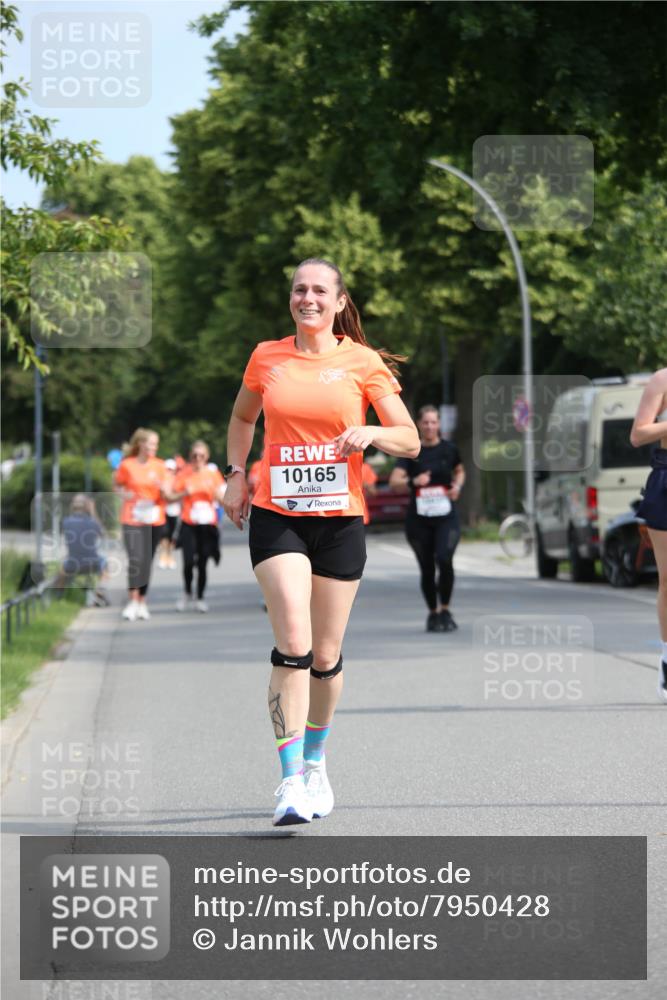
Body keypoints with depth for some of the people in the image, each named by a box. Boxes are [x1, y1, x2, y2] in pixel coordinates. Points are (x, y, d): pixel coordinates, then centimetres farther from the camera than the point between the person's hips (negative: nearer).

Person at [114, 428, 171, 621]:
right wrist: (123, 494, -10)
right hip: (132, 520, -2)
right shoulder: (127, 465, -1)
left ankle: (142, 602, 16)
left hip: (154, 520, 3)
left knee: (147, 561, 6)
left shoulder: (160, 466, 4)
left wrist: (162, 488, -18)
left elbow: (166, 496, 4)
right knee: (135, 559, -16)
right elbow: (116, 486, 12)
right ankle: (133, 602, -17)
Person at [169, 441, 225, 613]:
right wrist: (185, 493, -15)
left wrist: (215, 492, -14)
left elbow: (223, 499, 6)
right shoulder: (184, 474, 1)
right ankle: (187, 593, 12)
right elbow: (171, 496, 2)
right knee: (188, 561, -12)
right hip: (189, 524, -1)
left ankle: (200, 598, 16)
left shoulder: (213, 473, 5)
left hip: (207, 525, 1)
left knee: (202, 564, 1)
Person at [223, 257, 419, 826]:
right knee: (293, 646, -17)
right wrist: (236, 473, 11)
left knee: (326, 657, 7)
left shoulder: (362, 362, 0)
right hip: (276, 517, 0)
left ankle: (316, 763, 32)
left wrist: (371, 433, -18)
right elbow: (243, 418, 25)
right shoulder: (267, 358, 5)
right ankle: (291, 783, -16)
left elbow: (410, 441, 1)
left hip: (340, 519, 0)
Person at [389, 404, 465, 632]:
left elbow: (460, 471, 23)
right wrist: (413, 481, -28)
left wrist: (458, 486, 2)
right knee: (427, 569, 6)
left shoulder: (449, 449, 4)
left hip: (446, 517, 0)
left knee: (444, 560, -20)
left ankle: (445, 610, -4)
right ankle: (433, 613, 24)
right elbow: (394, 482, -10)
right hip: (418, 519, 0)